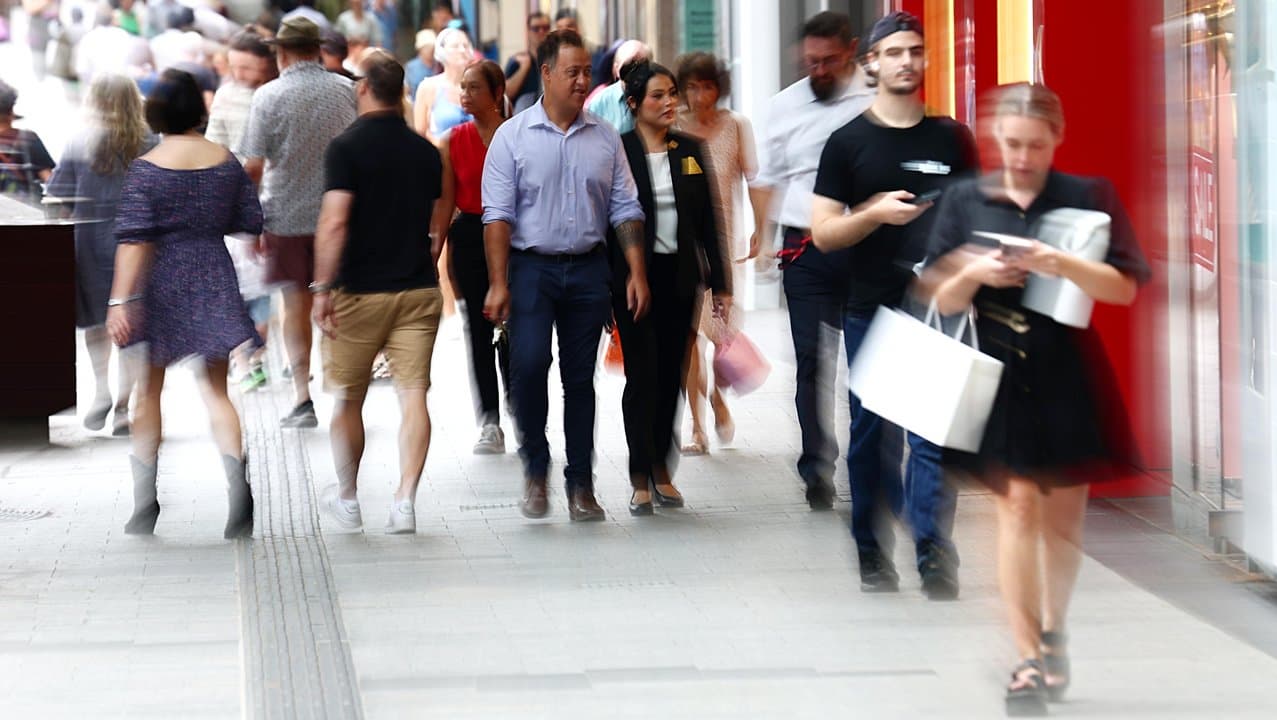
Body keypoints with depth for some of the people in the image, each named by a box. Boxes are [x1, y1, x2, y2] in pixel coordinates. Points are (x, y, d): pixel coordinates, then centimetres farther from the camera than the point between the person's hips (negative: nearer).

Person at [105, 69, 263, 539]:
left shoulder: (146, 169, -10)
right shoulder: (227, 163, 0)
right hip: (213, 283, 2)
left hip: (160, 287, -2)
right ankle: (238, 481, -18)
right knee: (216, 390, 5)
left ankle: (145, 501, 13)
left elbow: (134, 239, -16)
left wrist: (121, 300, -17)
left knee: (149, 390, 10)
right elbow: (251, 223, 5)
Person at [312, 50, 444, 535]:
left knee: (348, 399, 12)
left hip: (359, 291, -3)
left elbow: (334, 223, -18)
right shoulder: (425, 151, 7)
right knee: (413, 395, -1)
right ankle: (404, 501, -10)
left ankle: (347, 499, 23)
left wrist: (322, 288, -14)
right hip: (419, 290, 3)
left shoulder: (346, 148, -9)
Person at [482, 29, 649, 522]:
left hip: (588, 269, 3)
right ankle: (535, 467, 2)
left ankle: (580, 485, 12)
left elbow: (626, 210, 9)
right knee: (528, 362, -17)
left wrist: (637, 273, 1)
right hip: (532, 265, -3)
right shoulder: (513, 138, -2)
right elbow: (498, 216, -5)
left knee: (580, 377, 6)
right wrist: (498, 284, -12)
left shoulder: (605, 139, 8)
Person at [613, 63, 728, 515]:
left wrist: (719, 282, 8)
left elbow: (707, 221, 11)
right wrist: (604, 288, -8)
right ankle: (641, 480, -1)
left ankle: (663, 469, 18)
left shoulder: (689, 152, 9)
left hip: (679, 277, 4)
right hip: (634, 275, -4)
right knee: (642, 375, -5)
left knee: (672, 375, 7)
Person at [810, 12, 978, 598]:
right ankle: (874, 561, 14)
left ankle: (936, 568, -9)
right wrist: (876, 213, -18)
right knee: (871, 436, 6)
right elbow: (822, 234, -1)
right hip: (870, 313, 0)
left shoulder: (953, 138, 8)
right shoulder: (848, 142, 2)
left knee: (934, 436, -7)